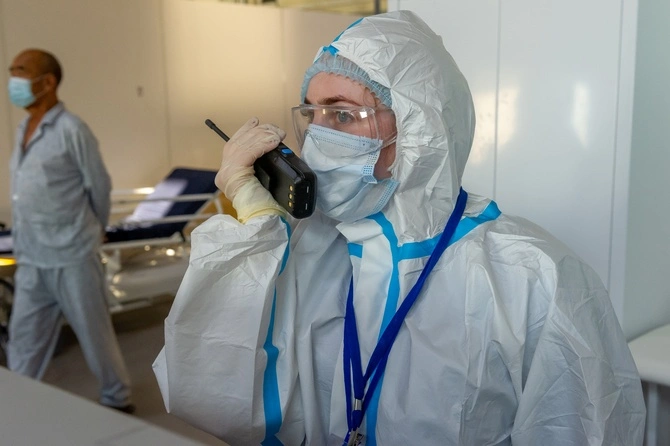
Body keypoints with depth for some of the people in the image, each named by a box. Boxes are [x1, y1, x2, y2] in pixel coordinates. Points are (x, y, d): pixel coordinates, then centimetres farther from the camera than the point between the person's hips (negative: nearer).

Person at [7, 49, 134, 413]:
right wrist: (21, 246, 14)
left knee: (95, 334, 7)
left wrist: (94, 230, 7)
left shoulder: (71, 130, -13)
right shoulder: (23, 129, 10)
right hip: (31, 259, 7)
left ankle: (117, 400, 25)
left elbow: (99, 186, -6)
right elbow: (25, 194, 15)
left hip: (71, 256, -7)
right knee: (24, 337, 14)